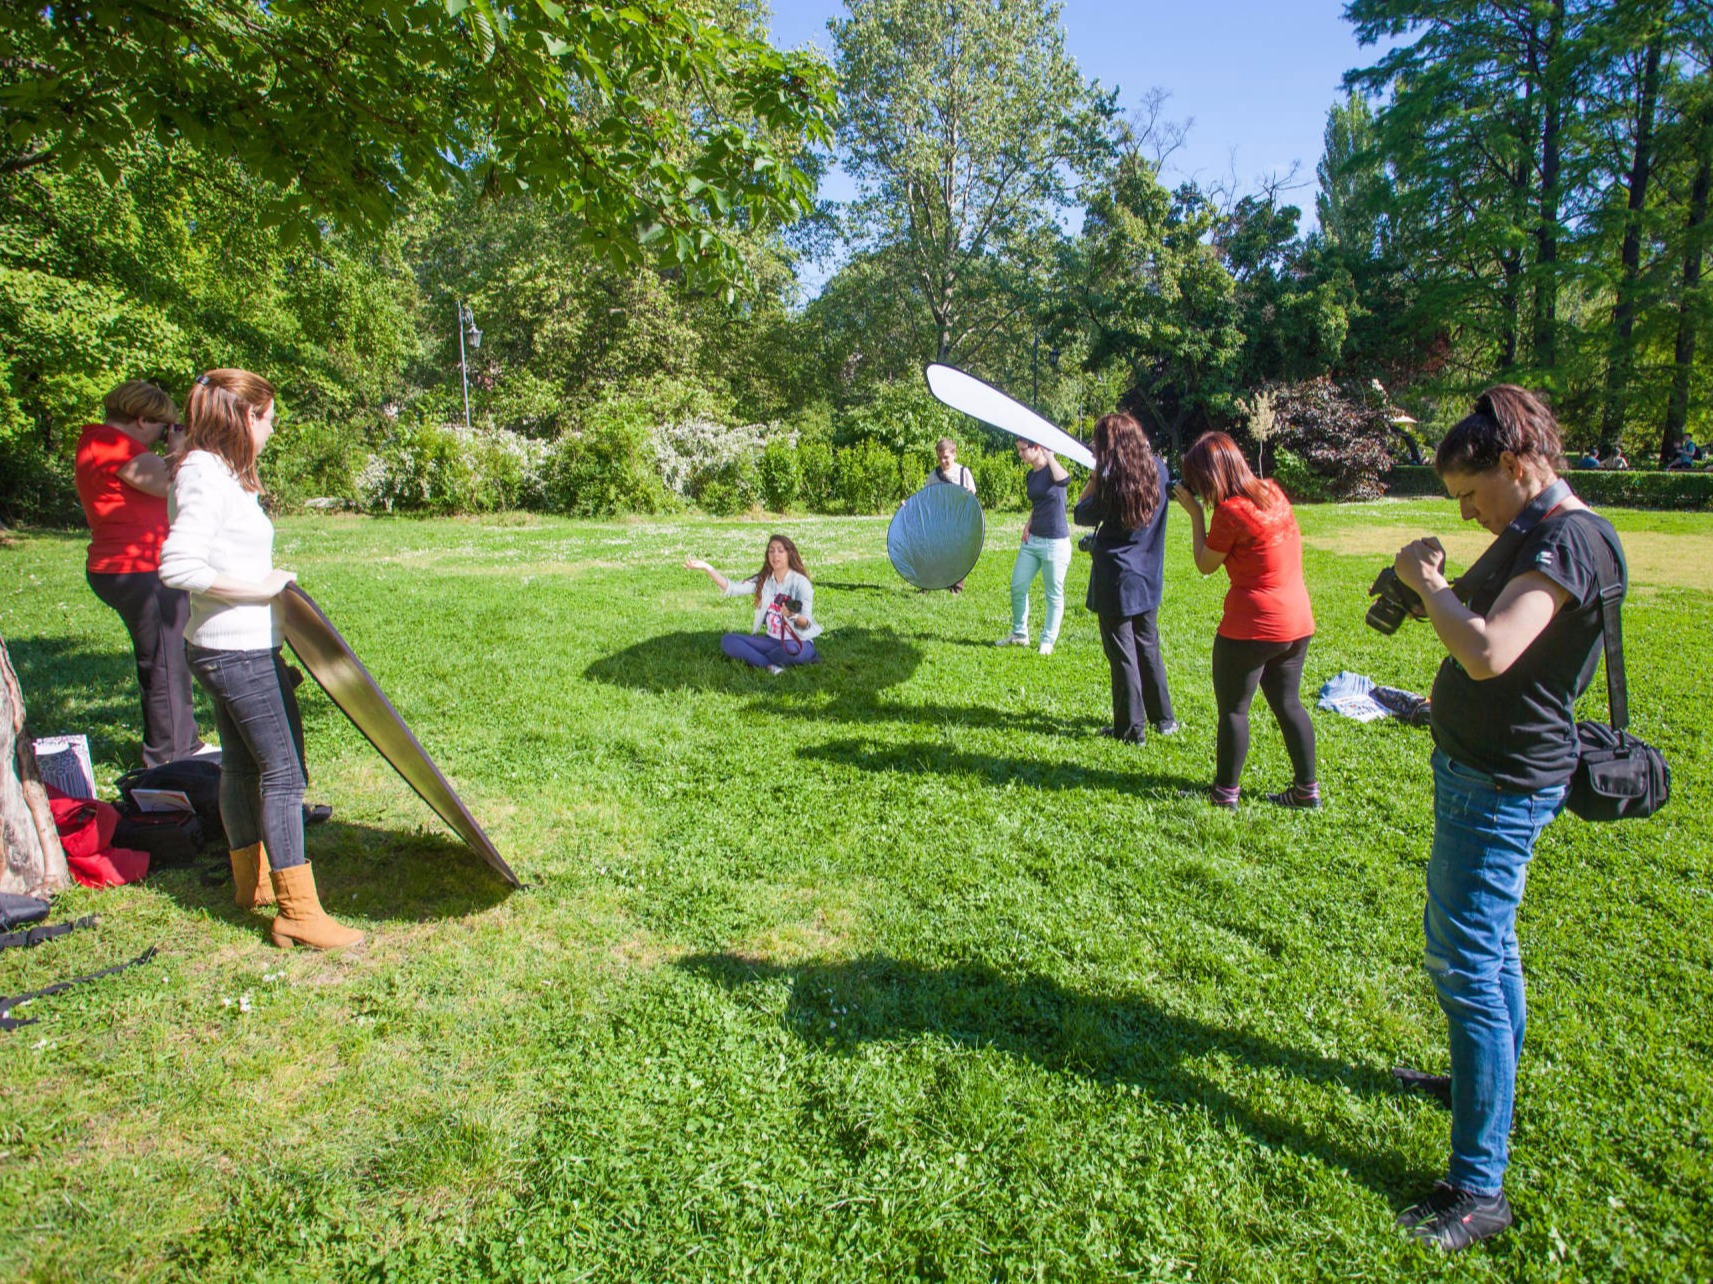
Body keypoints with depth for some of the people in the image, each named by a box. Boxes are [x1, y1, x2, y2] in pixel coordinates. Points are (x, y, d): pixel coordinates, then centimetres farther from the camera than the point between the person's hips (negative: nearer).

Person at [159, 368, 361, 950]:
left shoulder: (216, 472, 13)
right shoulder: (208, 476, -17)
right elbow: (177, 565, -26)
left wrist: (267, 581, 10)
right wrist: (260, 587, -19)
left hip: (225, 650, 10)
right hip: (243, 653, -10)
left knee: (242, 764, 20)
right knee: (283, 771, -7)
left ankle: (251, 881, 35)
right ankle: (298, 911, -2)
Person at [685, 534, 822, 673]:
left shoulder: (800, 582, -11)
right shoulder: (763, 580, 5)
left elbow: (806, 623, -19)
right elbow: (733, 588, -5)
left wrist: (793, 615, -42)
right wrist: (706, 567, -16)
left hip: (798, 642, -5)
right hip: (771, 640, 5)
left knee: (792, 650, -41)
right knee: (728, 641, -11)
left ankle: (755, 658, -10)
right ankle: (771, 666, -25)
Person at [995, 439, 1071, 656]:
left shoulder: (1052, 470, -13)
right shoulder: (1031, 475, 11)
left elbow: (1064, 481, -39)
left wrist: (1049, 456, -31)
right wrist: (1029, 522, 8)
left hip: (1055, 542, -8)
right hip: (1032, 540, 8)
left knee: (1054, 594, 5)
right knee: (1017, 587, 10)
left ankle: (1048, 641, 17)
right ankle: (1019, 634, 26)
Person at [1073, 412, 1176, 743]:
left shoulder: (1112, 481, -18)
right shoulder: (1157, 470, -2)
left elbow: (1082, 515, -4)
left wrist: (1095, 475, -2)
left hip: (1116, 580, -6)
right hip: (1148, 578, 6)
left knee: (1123, 655, 4)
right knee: (1148, 647, 19)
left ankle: (1132, 728, 11)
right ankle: (1163, 718, 28)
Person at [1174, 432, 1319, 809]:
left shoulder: (1230, 510, -18)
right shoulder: (1273, 492, 5)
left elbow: (1206, 565, -5)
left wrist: (1195, 512, -2)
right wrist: (1205, 509, 8)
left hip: (1253, 626, -8)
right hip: (1298, 620, 8)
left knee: (1233, 708, 6)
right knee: (1287, 703, 18)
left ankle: (1226, 792, 15)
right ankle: (1307, 788, 25)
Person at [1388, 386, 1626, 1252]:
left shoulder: (1568, 541, -21)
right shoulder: (1547, 534, 11)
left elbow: (1488, 654, -34)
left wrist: (1427, 582, -21)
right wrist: (1438, 592, 4)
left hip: (1502, 786, -11)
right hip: (1482, 768, 11)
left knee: (1466, 966, -7)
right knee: (1483, 941, 25)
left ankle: (1479, 1187, 2)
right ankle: (1487, 1081, 45)